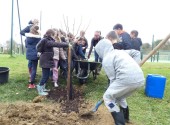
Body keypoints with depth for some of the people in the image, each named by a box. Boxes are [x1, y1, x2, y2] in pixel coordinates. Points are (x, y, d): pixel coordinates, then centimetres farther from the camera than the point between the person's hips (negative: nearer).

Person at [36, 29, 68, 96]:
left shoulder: (46, 40, 13)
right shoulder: (47, 41, -20)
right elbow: (57, 44, -27)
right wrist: (67, 44, -23)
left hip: (46, 60, 10)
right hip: (46, 61, -10)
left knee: (46, 75, 18)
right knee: (45, 75, -2)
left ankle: (41, 87, 31)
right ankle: (40, 90, 10)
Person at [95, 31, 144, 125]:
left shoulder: (106, 59, 2)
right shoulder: (120, 51, 26)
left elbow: (113, 78, 0)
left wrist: (113, 89, 19)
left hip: (128, 79, -9)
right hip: (140, 78, 9)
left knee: (108, 97, 10)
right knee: (119, 96, 31)